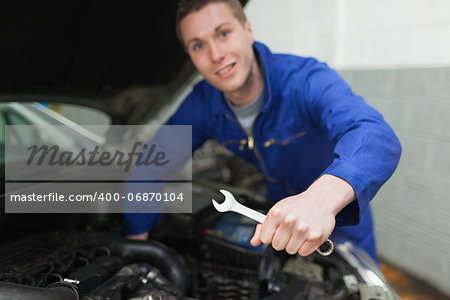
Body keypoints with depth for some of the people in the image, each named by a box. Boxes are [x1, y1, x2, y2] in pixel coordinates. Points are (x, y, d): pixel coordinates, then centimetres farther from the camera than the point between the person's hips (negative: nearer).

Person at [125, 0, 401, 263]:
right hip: (273, 228, 3)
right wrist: (137, 238, -7)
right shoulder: (201, 105, -17)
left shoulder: (306, 80, -32)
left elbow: (376, 136, -50)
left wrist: (322, 197, -71)